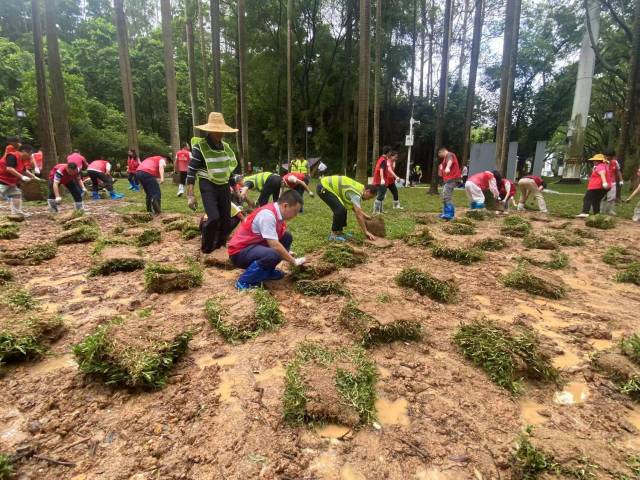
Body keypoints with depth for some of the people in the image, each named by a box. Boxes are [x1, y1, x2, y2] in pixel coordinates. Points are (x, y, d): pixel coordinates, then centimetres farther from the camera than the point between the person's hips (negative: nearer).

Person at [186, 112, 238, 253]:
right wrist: (190, 195, -18)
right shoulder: (200, 146, -10)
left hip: (224, 186, 6)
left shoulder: (226, 147, 9)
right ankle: (206, 249, 3)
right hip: (208, 186, -6)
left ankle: (220, 246, 23)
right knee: (214, 218, -19)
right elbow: (191, 171, -12)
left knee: (226, 219, 5)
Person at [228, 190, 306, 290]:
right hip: (239, 251, -9)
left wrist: (288, 254, 4)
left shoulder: (277, 211, 1)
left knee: (287, 237, 2)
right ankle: (244, 282, -14)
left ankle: (267, 271, 10)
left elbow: (278, 238, 11)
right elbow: (275, 245, -28)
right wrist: (294, 261, -18)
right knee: (272, 254, -35)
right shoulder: (268, 215, -26)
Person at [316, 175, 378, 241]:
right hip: (323, 188, -10)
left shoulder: (360, 189, 8)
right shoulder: (356, 193, -22)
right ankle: (333, 234, -4)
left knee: (342, 209, 11)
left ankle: (338, 232, 19)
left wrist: (365, 216, 15)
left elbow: (355, 208, 21)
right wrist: (366, 232, -20)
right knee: (340, 210, -17)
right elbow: (358, 215, -25)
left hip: (327, 186, 10)